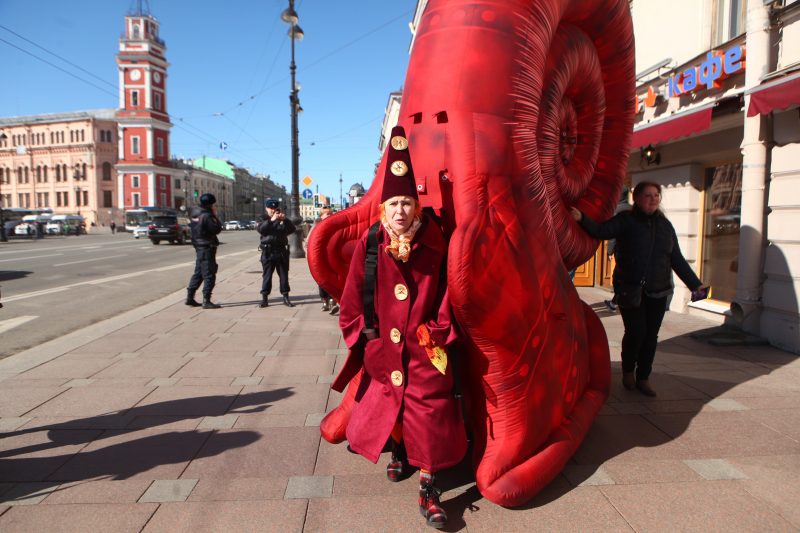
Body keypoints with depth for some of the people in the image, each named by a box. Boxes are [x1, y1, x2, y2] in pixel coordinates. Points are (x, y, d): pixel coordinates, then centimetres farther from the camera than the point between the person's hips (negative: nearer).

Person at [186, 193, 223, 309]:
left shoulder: (195, 214, 10)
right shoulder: (207, 216, -18)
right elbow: (217, 229, -17)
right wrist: (215, 217, -4)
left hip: (199, 246, 9)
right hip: (207, 247, -9)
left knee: (198, 273, 18)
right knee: (209, 274, -5)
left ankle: (190, 297, 22)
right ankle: (206, 301, -5)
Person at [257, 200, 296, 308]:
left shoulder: (283, 220, 12)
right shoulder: (264, 220, 8)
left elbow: (292, 229, -3)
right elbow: (260, 229, -13)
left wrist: (285, 220, -17)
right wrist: (271, 220, -24)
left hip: (282, 251, 2)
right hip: (268, 252, -1)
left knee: (284, 275, 5)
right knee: (266, 275, 0)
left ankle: (286, 297, 11)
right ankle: (264, 298, 5)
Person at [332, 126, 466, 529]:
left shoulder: (433, 245, -8)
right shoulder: (369, 245, -7)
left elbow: (445, 292, 0)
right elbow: (352, 297, 1)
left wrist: (439, 332, -3)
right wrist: (362, 333, 2)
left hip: (424, 347, -2)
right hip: (382, 345, 2)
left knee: (429, 411, -4)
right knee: (387, 402, 18)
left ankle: (428, 489, 11)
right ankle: (398, 453, 48)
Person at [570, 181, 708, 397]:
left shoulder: (665, 225, 11)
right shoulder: (626, 220, -2)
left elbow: (677, 259, 15)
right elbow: (601, 231, -19)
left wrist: (694, 284, 12)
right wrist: (582, 219, -37)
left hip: (657, 292, 4)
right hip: (630, 289, -4)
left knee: (650, 335, 4)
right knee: (636, 331, -12)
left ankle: (643, 378, 21)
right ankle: (628, 370, 16)